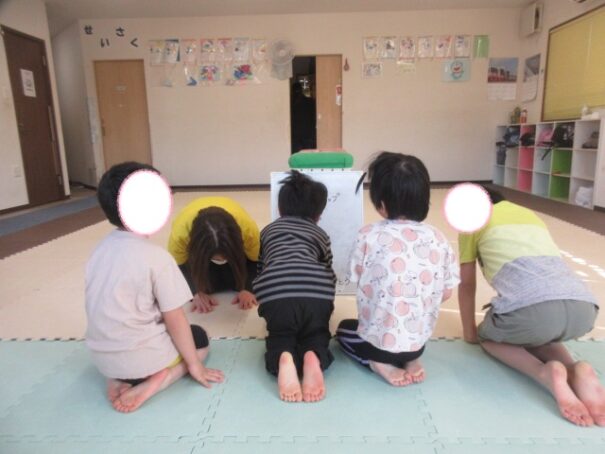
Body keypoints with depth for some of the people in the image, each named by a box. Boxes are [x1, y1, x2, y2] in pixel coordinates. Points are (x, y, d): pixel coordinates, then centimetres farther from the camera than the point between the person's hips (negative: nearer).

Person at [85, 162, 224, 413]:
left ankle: (120, 379, 7)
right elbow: (175, 320, -15)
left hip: (102, 357, 6)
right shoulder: (156, 256, -20)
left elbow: (111, 308, 10)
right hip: (140, 358, -6)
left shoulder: (100, 250, 1)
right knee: (199, 338, 20)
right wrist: (194, 365, -2)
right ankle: (152, 381, -4)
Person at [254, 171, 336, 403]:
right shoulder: (320, 233, 32)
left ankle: (284, 360, -12)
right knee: (317, 336, 25)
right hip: (318, 292, 1)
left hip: (274, 292, 0)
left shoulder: (268, 230, 34)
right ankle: (313, 358, -10)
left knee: (279, 338, 24)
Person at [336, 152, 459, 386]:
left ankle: (379, 362, 3)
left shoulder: (369, 235, -16)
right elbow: (446, 292, 1)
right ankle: (411, 359, 8)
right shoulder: (438, 239, -6)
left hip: (378, 339, -3)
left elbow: (357, 281, -5)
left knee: (344, 329, 30)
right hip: (419, 339, 4)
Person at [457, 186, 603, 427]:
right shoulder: (530, 215, 37)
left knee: (488, 335, 26)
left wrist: (470, 332, 38)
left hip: (535, 309, -5)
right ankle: (576, 370, 6)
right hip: (583, 307, 6)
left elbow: (467, 284, 25)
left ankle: (545, 373, -2)